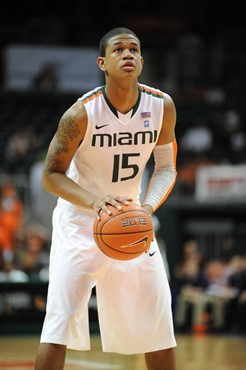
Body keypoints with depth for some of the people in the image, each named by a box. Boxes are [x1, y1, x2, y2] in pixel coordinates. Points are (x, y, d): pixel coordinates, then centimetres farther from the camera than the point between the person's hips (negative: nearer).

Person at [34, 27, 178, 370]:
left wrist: (148, 206, -21)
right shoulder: (82, 113, -21)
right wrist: (94, 201, -33)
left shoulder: (162, 106, -10)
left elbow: (166, 167, 1)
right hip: (80, 220, -4)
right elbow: (51, 175, -15)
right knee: (59, 323, -16)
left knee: (159, 326, 6)